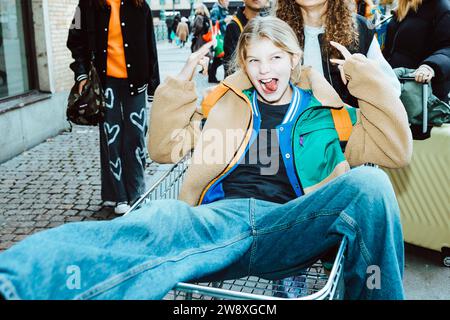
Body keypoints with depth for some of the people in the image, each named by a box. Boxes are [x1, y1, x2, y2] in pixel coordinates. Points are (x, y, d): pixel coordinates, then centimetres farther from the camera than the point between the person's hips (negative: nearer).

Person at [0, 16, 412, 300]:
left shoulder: (322, 109, 22)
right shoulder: (226, 102, 25)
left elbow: (395, 149, 17)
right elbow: (163, 148, 24)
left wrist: (365, 77, 12)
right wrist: (181, 83, 13)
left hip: (288, 225, 0)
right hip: (219, 217, 0)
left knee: (368, 182, -30)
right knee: (154, 224, -36)